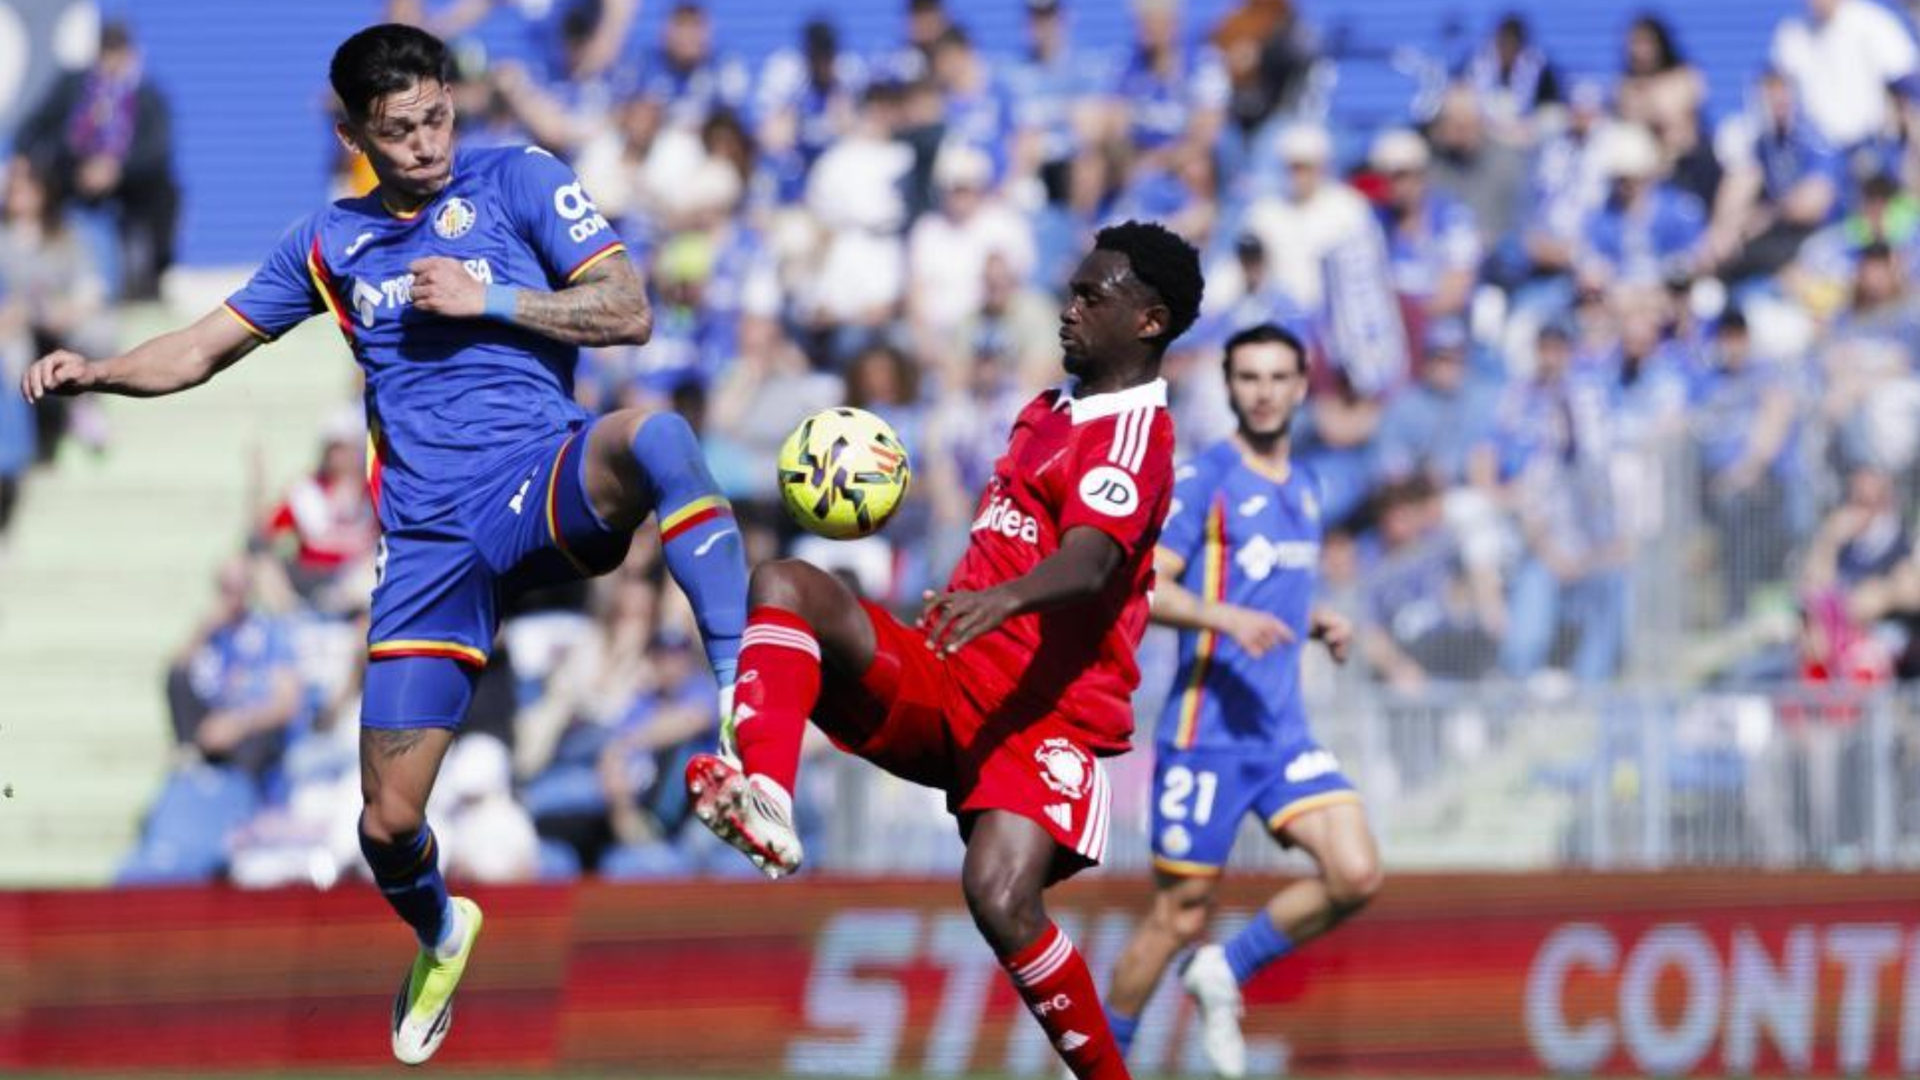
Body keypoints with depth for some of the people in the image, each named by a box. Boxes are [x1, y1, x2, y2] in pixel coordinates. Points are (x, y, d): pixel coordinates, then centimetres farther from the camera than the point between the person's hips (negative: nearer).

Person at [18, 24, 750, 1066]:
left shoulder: (517, 180, 4)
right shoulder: (332, 242, 15)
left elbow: (629, 312, -3)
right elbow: (201, 349, 19)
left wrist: (488, 297, -12)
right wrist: (95, 372, 1)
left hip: (545, 481, -3)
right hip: (429, 539, 3)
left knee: (654, 434, -41)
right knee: (388, 823, 0)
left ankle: (740, 695, -35)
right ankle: (439, 937, 36)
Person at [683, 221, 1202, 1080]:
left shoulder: (1133, 433, -9)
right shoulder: (1047, 410, 20)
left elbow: (1089, 560, -29)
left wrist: (1005, 596, -48)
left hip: (1046, 710, -8)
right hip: (946, 686, 8)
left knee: (1000, 898, -30)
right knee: (783, 584, -13)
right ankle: (766, 803, -35)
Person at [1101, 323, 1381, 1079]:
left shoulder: (1303, 488, 16)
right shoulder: (1203, 480, -7)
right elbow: (1141, 588, -14)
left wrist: (1321, 626, 8)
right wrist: (1225, 618, -28)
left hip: (1283, 730, 6)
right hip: (1207, 731, -6)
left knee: (1356, 876, -11)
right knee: (1181, 916, -2)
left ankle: (1227, 973, 11)